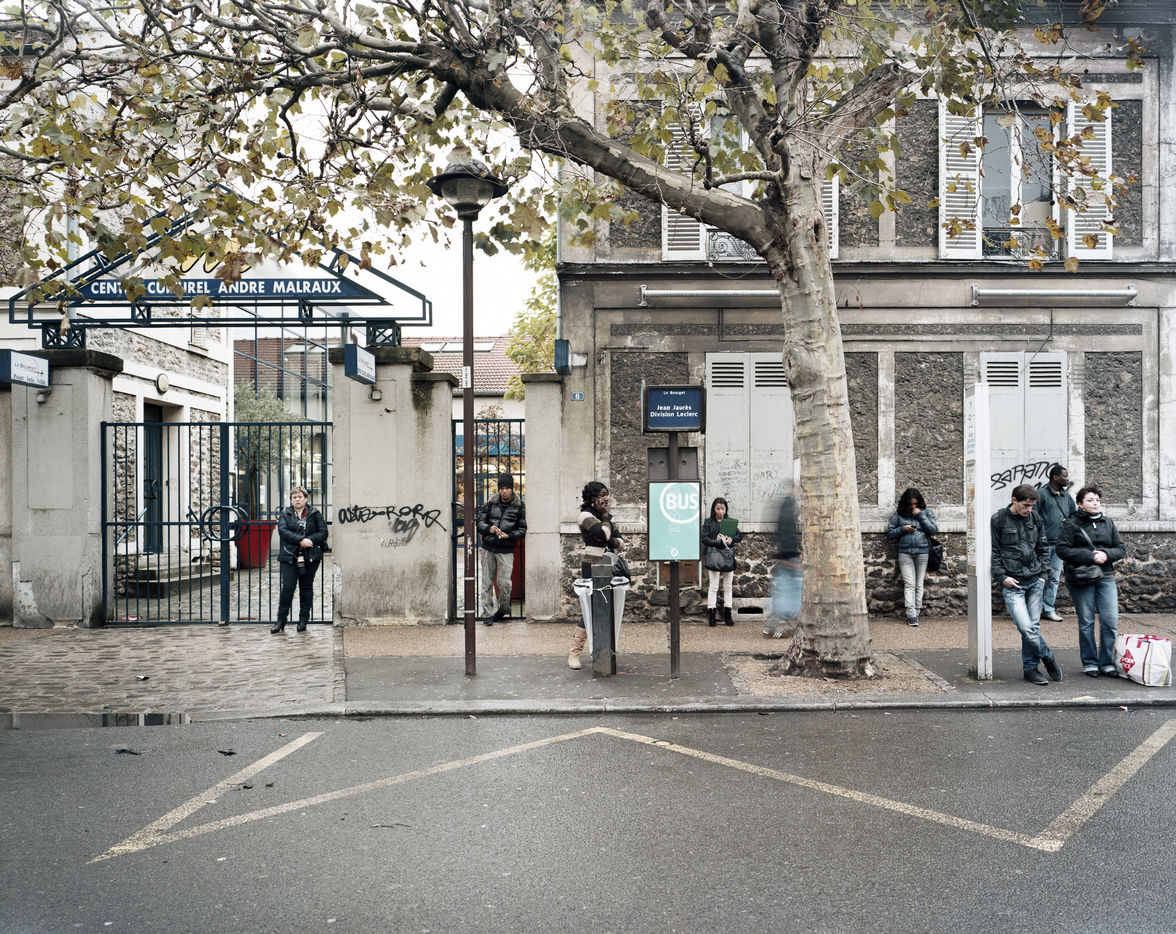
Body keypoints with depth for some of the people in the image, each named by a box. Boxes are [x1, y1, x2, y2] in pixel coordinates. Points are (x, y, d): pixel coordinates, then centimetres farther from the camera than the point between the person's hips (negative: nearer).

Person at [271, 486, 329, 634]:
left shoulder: (315, 514, 7)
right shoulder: (285, 514, 7)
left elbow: (323, 533, 1)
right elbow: (283, 530, -9)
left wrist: (310, 540, -16)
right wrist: (300, 540, -22)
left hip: (310, 557, 1)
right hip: (290, 557, 0)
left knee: (306, 588, 7)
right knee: (287, 587, -6)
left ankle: (303, 621, 16)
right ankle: (281, 621, 3)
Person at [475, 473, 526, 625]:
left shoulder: (519, 506, 1)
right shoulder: (491, 504, 5)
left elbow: (522, 529, 5)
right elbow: (480, 522, 8)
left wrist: (508, 535, -12)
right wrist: (489, 528, -13)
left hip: (506, 550, -2)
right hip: (488, 548, 2)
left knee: (504, 583, -6)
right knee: (487, 581, 3)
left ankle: (504, 609, 20)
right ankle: (487, 613, 13)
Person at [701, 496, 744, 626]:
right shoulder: (708, 522, 2)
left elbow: (740, 535, 8)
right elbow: (704, 539, -6)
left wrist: (731, 539, -12)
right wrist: (718, 542, -18)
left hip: (728, 555, 4)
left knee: (728, 586, 7)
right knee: (713, 586, -4)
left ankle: (727, 615, 14)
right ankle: (711, 614, 0)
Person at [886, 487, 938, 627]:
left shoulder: (927, 512, 9)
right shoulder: (899, 514, 6)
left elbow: (933, 530, -3)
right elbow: (889, 533, 8)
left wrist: (920, 515, -7)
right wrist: (903, 529, -8)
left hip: (922, 551, 1)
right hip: (905, 552, -1)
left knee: (919, 585, 4)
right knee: (909, 584, -8)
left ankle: (916, 613, 10)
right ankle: (911, 616, -12)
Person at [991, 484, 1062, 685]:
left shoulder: (1035, 518, 8)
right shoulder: (998, 519, -5)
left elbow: (1043, 548, 18)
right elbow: (993, 551, -2)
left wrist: (1043, 573, 9)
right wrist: (1001, 576, -9)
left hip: (1035, 582, 4)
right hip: (1012, 584, -4)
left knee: (1033, 625, 6)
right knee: (1025, 627, -12)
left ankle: (1031, 667, 18)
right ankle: (1047, 656, 10)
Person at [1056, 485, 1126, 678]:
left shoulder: (1107, 522, 12)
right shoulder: (1072, 524, -2)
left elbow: (1121, 549, 12)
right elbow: (1063, 549, -10)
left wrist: (1106, 555, -9)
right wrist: (1090, 556, -17)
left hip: (1105, 577, 4)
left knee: (1110, 621, -3)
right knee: (1086, 623, 3)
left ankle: (1106, 662, 12)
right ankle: (1089, 663, 15)